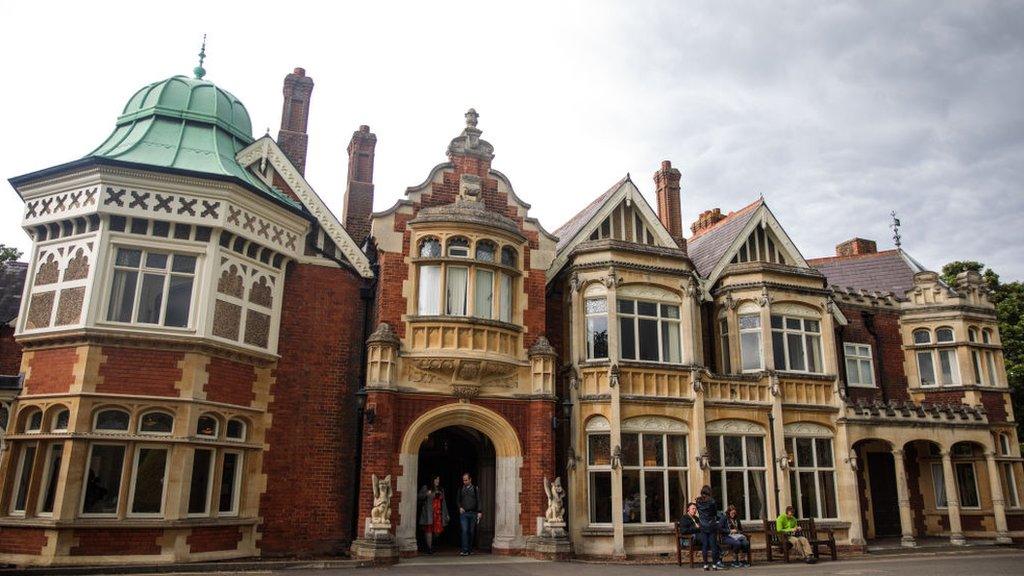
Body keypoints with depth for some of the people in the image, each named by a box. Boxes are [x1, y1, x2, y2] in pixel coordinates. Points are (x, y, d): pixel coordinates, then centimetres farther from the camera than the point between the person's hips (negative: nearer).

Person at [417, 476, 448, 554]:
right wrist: (426, 494, -17)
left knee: (437, 531, -1)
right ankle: (429, 548, -5)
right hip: (429, 513, -5)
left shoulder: (441, 490, 21)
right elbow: (418, 497, 0)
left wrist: (446, 514, 18)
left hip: (438, 513, 5)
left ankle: (431, 546, 14)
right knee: (429, 530, -9)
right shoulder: (425, 488, 5)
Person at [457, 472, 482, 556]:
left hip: (473, 513, 0)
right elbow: (458, 500, 17)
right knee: (464, 531, -11)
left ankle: (470, 549, 15)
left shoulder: (475, 489, 7)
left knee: (472, 532, 4)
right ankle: (465, 550, -13)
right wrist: (460, 507, -2)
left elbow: (478, 501, 4)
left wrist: (479, 512, -5)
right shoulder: (461, 489, 11)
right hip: (464, 513, 0)